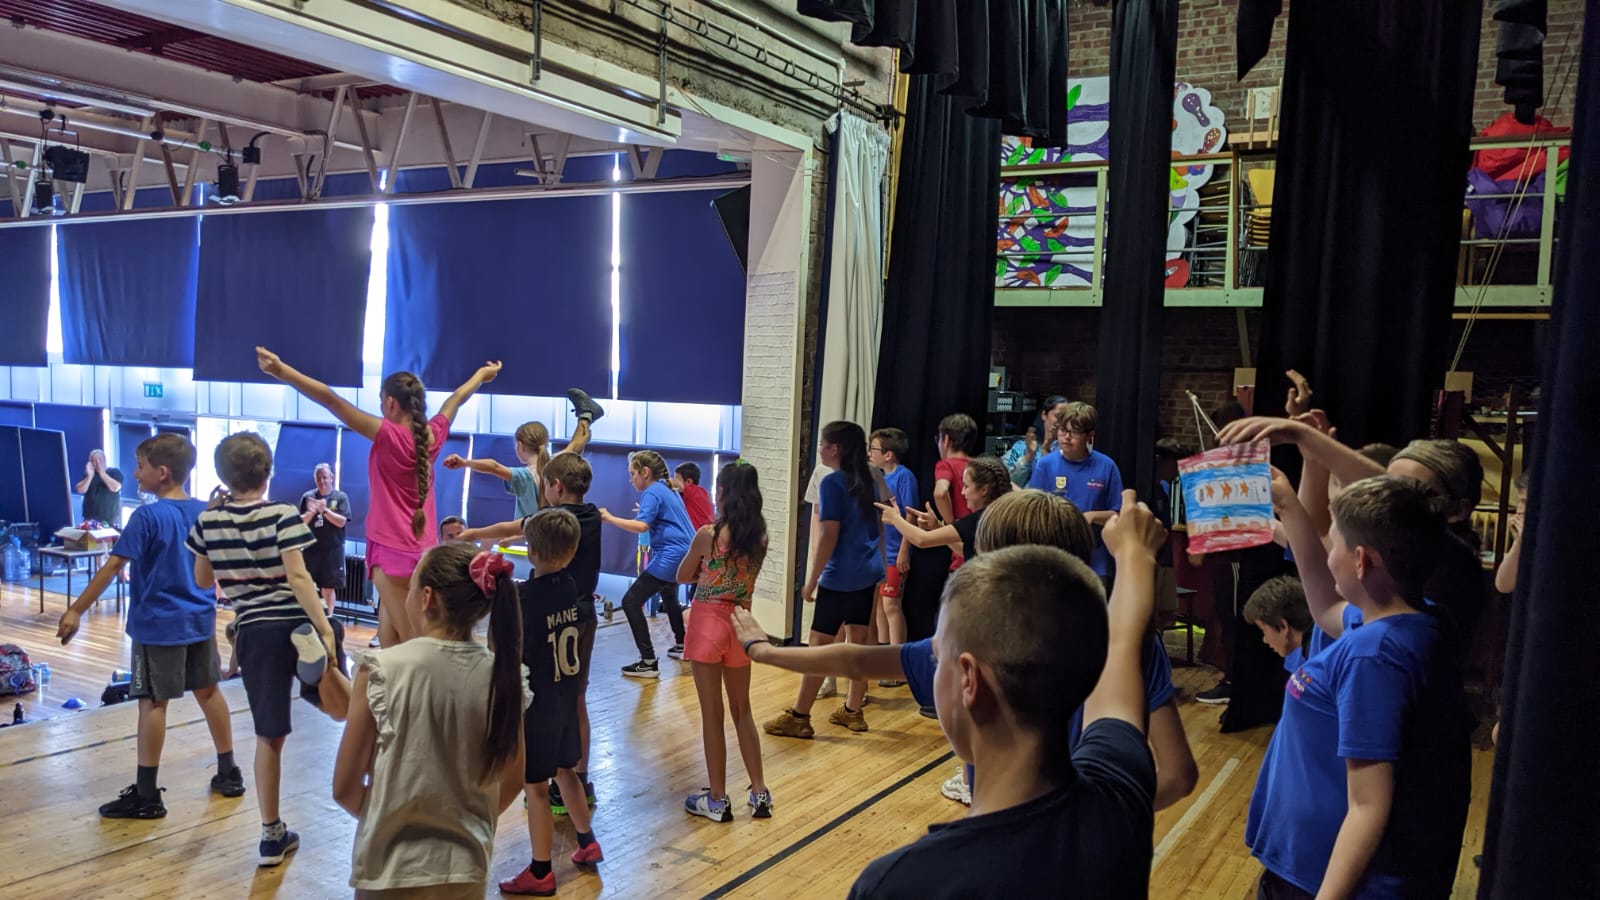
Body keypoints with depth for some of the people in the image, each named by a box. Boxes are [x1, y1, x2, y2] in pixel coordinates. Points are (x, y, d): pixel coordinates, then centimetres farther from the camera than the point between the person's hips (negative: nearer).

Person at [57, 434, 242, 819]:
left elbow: (112, 567, -16)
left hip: (158, 624, -6)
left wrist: (76, 610, -11)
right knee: (209, 692, 14)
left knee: (153, 703, 0)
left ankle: (146, 796, 7)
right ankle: (229, 774, 22)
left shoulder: (148, 517, -15)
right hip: (201, 621, 6)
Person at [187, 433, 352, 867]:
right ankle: (321, 664, -23)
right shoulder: (283, 516, -8)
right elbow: (297, 578, -17)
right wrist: (325, 629, -19)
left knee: (269, 736, 10)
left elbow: (202, 581, 17)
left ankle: (272, 834, 14)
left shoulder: (208, 521, 4)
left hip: (254, 632, 3)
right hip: (298, 621, -3)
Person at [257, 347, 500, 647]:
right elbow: (457, 398, 22)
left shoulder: (388, 435, -14)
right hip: (423, 552, 7)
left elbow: (331, 400, -19)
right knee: (388, 639, 15)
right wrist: (482, 374, 39)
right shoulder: (434, 434, 3)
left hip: (393, 551, -7)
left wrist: (282, 371, -24)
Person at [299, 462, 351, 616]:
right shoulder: (307, 496, 4)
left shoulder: (341, 497, -1)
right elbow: (301, 522, 1)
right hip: (311, 549, 2)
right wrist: (311, 512, -19)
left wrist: (324, 510, -21)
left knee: (329, 588, 4)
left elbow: (341, 522, -9)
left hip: (332, 550, -2)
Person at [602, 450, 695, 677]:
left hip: (670, 557, -11)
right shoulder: (667, 490, 18)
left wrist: (609, 518, -23)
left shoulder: (652, 493, -10)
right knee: (666, 592, 36)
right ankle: (681, 646, 44)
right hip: (684, 554, 11)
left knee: (631, 602, -10)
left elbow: (642, 526, -25)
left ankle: (649, 663, -14)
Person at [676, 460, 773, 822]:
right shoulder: (759, 536, 0)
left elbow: (683, 577, 1)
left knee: (712, 714, 4)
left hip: (709, 623, -5)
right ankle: (760, 793, 20)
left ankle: (717, 799, 12)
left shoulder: (708, 534, -14)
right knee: (742, 711, 17)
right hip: (741, 624, 5)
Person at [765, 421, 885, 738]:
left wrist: (812, 581, -14)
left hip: (840, 577, -8)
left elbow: (829, 536, -19)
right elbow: (880, 524, 17)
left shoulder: (832, 483, -15)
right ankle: (853, 711, 22)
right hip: (868, 573, 8)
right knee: (858, 641, 13)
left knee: (819, 645, -2)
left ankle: (798, 718, 4)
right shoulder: (869, 480, 8)